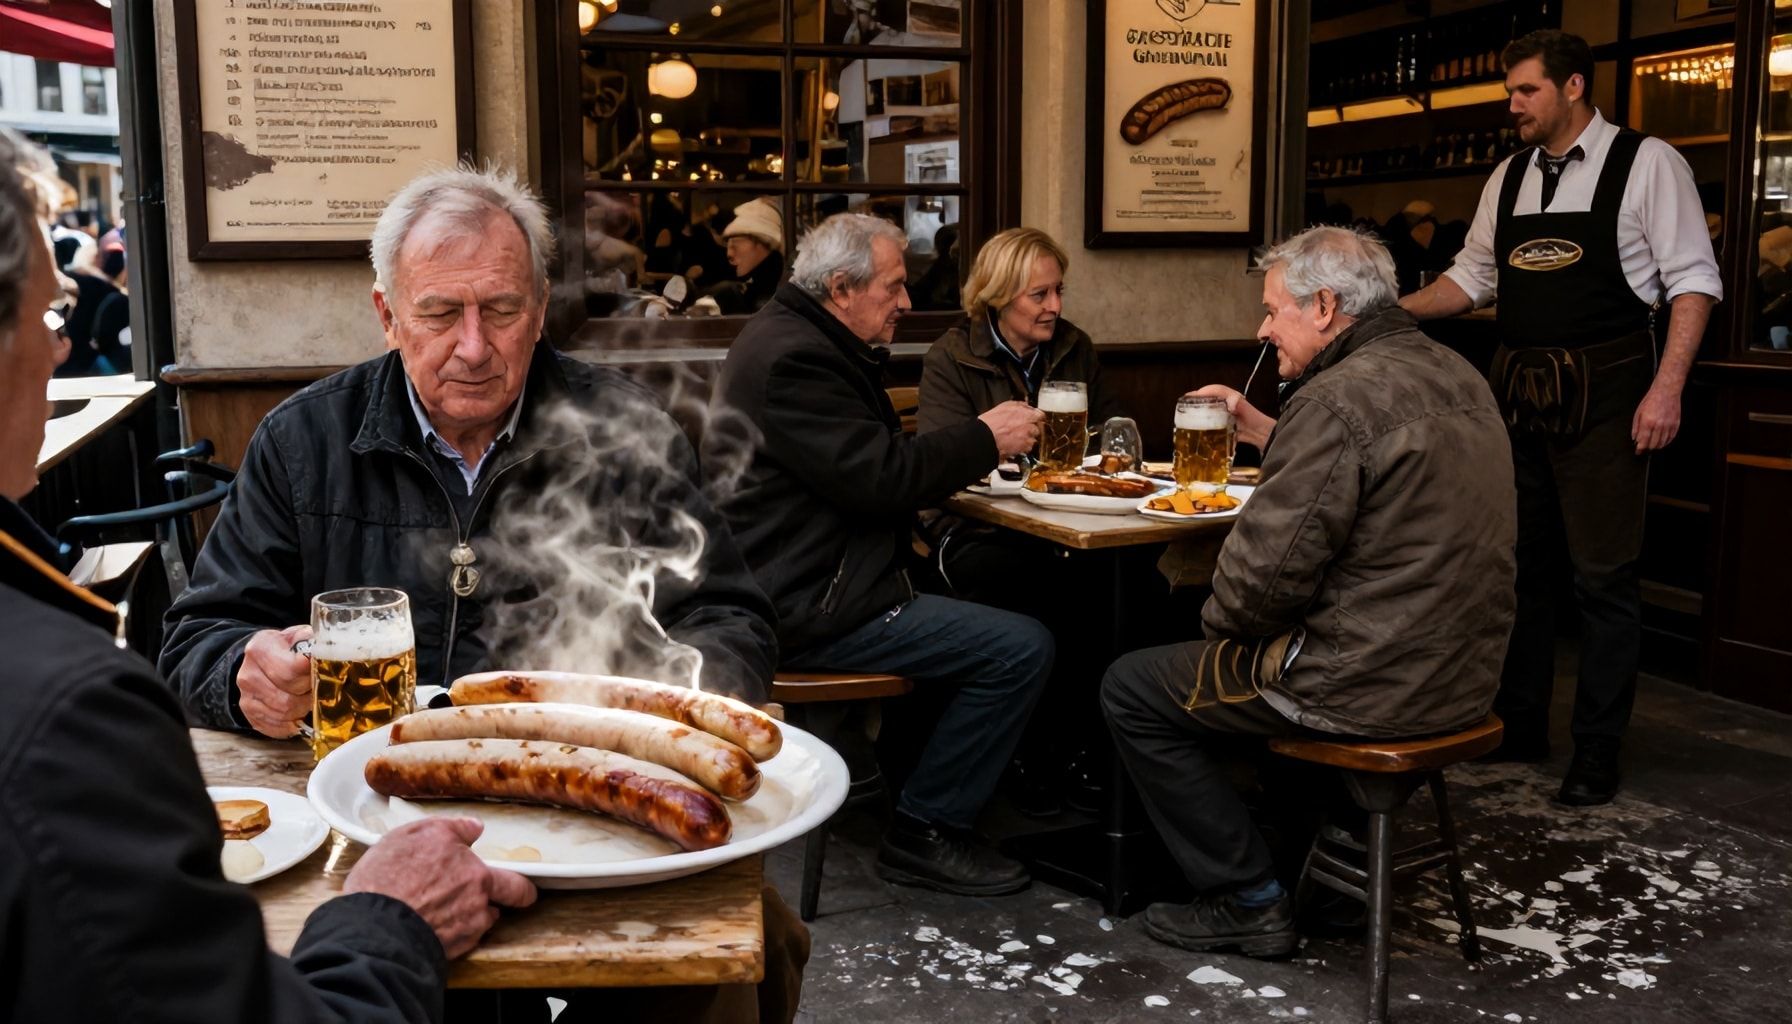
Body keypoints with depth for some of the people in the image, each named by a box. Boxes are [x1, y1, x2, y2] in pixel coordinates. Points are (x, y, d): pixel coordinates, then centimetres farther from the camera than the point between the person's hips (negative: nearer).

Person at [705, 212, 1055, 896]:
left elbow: (867, 459, 21)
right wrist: (984, 439, -10)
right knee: (1022, 649, -15)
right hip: (801, 608, -11)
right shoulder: (793, 357, -18)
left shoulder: (794, 336, 16)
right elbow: (878, 476, -23)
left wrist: (966, 451, 7)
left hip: (793, 581, 11)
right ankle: (923, 834, -4)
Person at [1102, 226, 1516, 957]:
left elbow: (1266, 572, -22)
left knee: (1131, 690, 6)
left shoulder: (1341, 398, -21)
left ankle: (1250, 903, 10)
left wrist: (1218, 620, -3)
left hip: (1371, 683, -10)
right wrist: (1252, 425, 20)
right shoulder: (1456, 378, 9)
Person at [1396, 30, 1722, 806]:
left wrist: (1666, 388, -15)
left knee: (1603, 577, 0)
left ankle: (1597, 754, 12)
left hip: (1603, 393, -6)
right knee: (1518, 565, 13)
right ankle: (1519, 729, 26)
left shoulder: (1646, 164, -5)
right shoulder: (1508, 179, 11)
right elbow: (1473, 276, 17)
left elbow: (1693, 280, -7)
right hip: (1517, 390, 6)